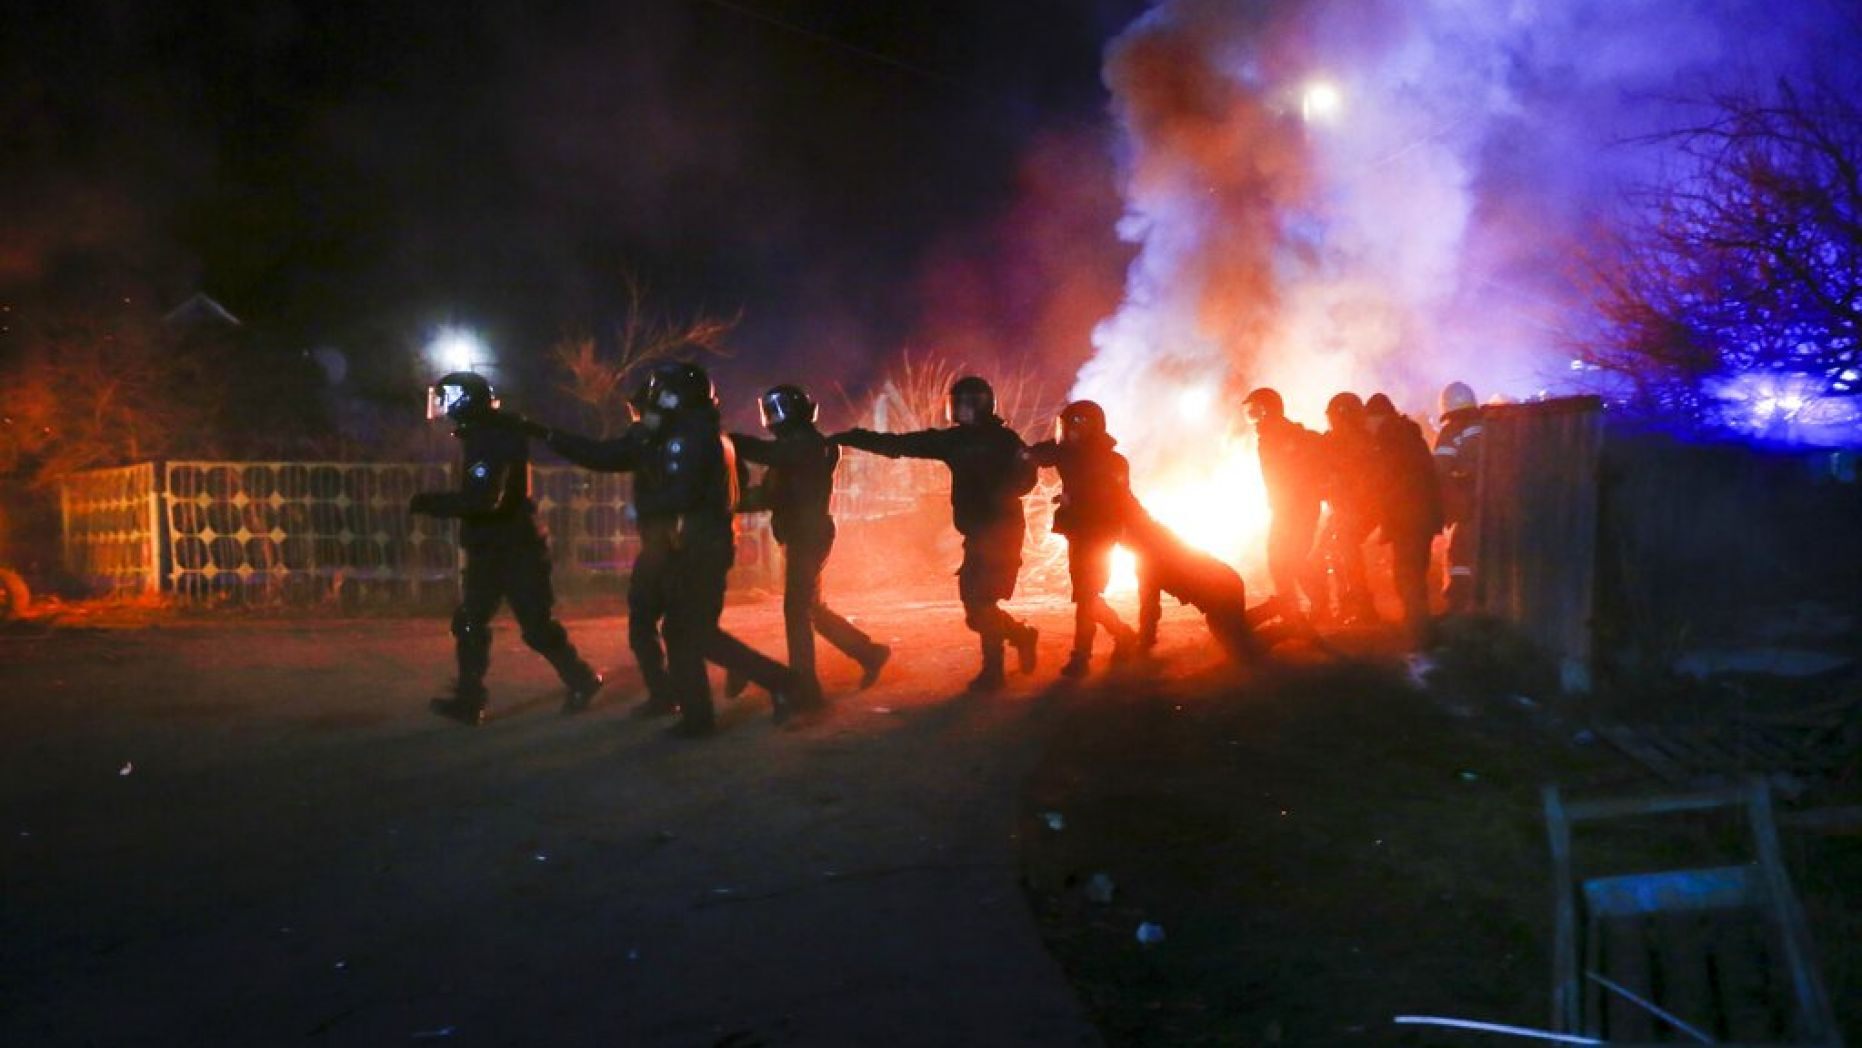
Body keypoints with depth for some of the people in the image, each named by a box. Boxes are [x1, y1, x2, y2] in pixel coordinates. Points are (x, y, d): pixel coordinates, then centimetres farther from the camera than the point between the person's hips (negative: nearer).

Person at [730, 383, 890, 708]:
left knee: (797, 609, -9)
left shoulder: (806, 443, -12)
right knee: (811, 608, 16)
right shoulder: (795, 446, 18)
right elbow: (771, 494, 16)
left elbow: (768, 452, -30)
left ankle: (805, 689, -6)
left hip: (809, 535, -10)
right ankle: (869, 652, 26)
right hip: (803, 535, 10)